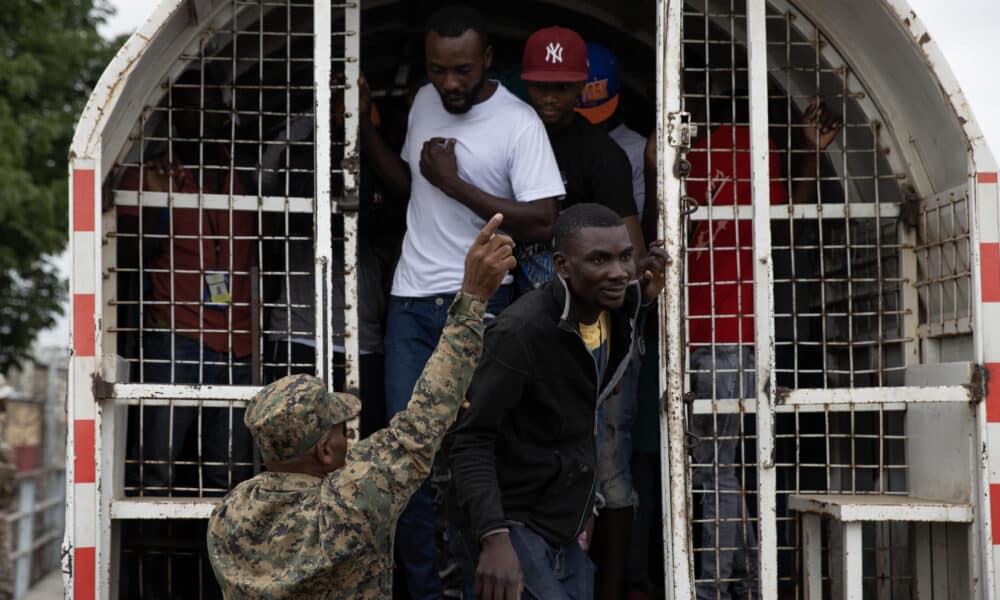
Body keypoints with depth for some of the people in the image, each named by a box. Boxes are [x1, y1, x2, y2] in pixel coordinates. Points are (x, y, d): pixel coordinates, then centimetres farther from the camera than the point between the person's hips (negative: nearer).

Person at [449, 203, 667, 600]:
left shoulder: (618, 311, 2)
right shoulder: (520, 332, -22)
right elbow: (472, 442, -22)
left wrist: (642, 295, 8)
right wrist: (494, 537, -33)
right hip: (514, 531, -8)